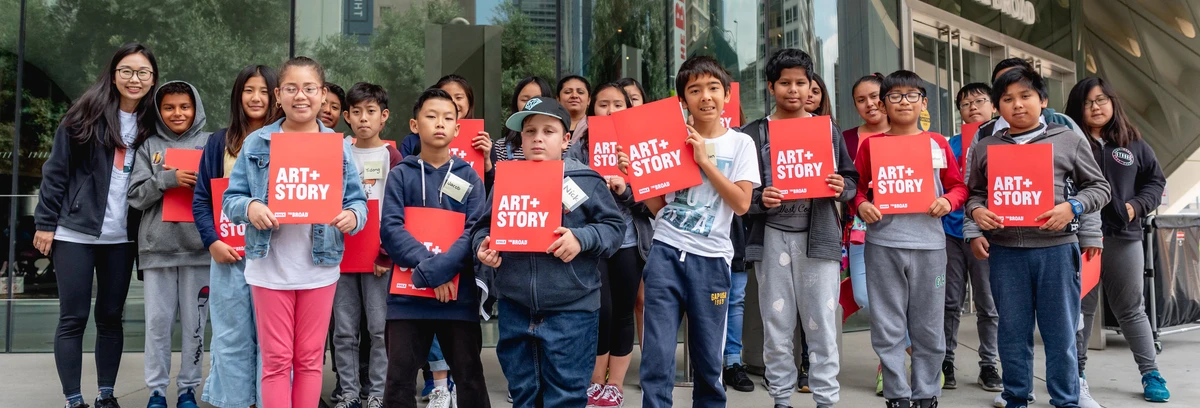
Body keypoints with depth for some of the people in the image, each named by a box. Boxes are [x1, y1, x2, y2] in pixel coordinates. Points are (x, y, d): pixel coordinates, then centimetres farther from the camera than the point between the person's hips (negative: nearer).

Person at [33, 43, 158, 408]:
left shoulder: (150, 124, 6)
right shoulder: (86, 115, -4)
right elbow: (56, 170, -3)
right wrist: (45, 223, -6)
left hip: (121, 238, 3)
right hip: (75, 233, -3)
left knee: (111, 317, 10)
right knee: (73, 318, 0)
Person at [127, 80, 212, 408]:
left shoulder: (210, 144, 5)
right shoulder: (148, 146, 7)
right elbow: (135, 196, -1)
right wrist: (167, 178, -16)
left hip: (198, 247, -1)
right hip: (158, 247, 1)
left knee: (195, 323, 6)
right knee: (158, 322, 5)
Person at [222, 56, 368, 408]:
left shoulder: (338, 145, 2)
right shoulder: (256, 144, 0)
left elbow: (357, 201, 2)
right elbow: (231, 197, 1)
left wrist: (352, 216, -20)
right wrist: (249, 208, -21)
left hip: (320, 268, 1)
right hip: (270, 268, -1)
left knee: (310, 358, 11)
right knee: (276, 359, 7)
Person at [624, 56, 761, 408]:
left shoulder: (740, 143, 4)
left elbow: (741, 204, -7)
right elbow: (658, 206, 9)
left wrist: (704, 160, -11)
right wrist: (635, 173, -5)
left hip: (710, 258, -1)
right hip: (666, 251, 1)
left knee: (708, 358, 8)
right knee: (657, 355, -4)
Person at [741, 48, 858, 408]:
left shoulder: (828, 130, 9)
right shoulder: (754, 134, 4)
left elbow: (851, 180, 12)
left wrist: (841, 188, -9)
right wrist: (758, 199, -16)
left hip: (819, 236, 0)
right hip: (773, 238, 0)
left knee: (822, 323, 2)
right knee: (776, 324, 7)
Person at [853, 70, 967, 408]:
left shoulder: (938, 143, 8)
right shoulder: (871, 144, 5)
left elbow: (958, 186, 10)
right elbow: (857, 186, 7)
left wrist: (948, 201, -10)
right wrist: (861, 205, -13)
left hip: (928, 244, 1)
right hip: (883, 244, -1)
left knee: (928, 327, 8)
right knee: (888, 327, 3)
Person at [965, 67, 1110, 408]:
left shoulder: (1068, 141, 5)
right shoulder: (984, 148, 9)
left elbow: (1098, 187, 7)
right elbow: (975, 193, 14)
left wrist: (1072, 207, -10)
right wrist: (977, 211, -7)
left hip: (1057, 247, -1)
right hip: (1005, 250, 1)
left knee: (1060, 332, 6)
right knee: (1013, 331, 10)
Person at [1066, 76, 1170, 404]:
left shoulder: (1134, 144, 9)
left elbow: (1155, 181, 13)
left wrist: (1136, 206, -2)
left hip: (1124, 237, 2)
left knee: (1131, 309, 11)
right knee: (1081, 307, 8)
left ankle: (1151, 374, 20)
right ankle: (1077, 373, 19)